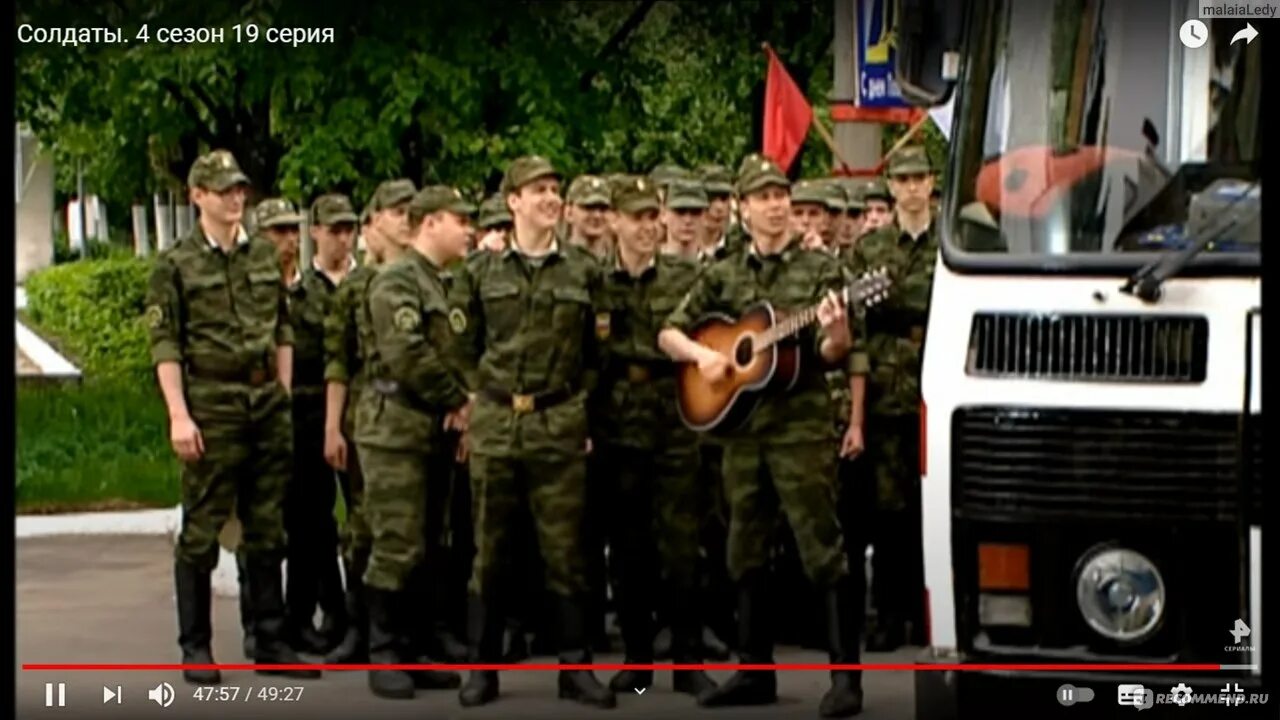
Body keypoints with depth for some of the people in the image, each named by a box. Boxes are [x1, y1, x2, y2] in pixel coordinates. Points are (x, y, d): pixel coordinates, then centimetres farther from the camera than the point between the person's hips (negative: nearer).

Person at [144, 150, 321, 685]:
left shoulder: (265, 257, 12)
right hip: (211, 405, -5)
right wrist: (178, 415, -13)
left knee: (266, 530, 8)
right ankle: (195, 647, 6)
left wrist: (284, 398, 10)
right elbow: (164, 344, -6)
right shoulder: (175, 265, -1)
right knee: (201, 531, -1)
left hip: (268, 403, 5)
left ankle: (270, 643, 15)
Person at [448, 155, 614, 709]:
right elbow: (463, 349, 9)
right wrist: (487, 400, 3)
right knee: (489, 550, 5)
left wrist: (580, 409, 3)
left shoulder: (584, 273, 7)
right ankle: (482, 667, 11)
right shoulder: (479, 272, 6)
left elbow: (596, 353, 10)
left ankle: (576, 667, 8)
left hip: (560, 426, 0)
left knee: (565, 550, 1)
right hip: (494, 427, 0)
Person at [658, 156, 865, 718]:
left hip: (801, 423, -5)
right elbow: (669, 334, 14)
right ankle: (755, 671, 20)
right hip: (740, 422, 5)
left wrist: (836, 332, -28)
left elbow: (834, 355, -6)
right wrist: (701, 355, -6)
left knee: (822, 549, -8)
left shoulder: (819, 269, 1)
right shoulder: (722, 277, 12)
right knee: (746, 552, 10)